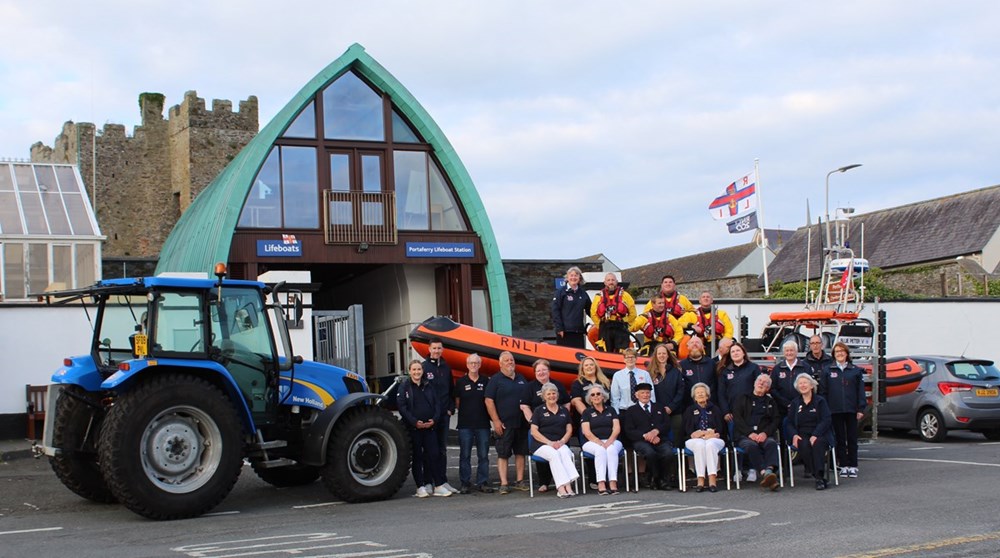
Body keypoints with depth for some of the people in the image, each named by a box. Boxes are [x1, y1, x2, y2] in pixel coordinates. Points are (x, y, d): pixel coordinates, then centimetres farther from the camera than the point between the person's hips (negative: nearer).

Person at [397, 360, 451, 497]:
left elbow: (437, 404, 11)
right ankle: (420, 487, 7)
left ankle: (439, 486, 4)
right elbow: (402, 407, -7)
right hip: (413, 428, -3)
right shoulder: (404, 387, 1)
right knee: (417, 457, 2)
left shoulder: (429, 387, 13)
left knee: (433, 455, 1)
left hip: (429, 427, 3)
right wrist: (414, 422, -16)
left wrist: (434, 419, -6)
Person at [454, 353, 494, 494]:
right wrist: (466, 412, 3)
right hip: (465, 424, -1)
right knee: (465, 455, 2)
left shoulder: (486, 381, 6)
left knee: (483, 455, 3)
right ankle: (465, 483, 9)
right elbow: (457, 402, 10)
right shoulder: (461, 382, 4)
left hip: (483, 424, 1)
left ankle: (482, 482, 10)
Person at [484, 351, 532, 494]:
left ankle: (520, 481, 15)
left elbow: (527, 401, 21)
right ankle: (503, 484, -3)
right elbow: (489, 401, -8)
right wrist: (496, 421, -13)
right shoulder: (496, 380, -2)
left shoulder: (521, 379, 14)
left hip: (521, 423, 5)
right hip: (504, 424, -5)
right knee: (503, 454, -4)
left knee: (521, 452, 8)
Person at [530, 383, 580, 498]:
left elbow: (569, 429, 15)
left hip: (560, 444, 2)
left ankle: (568, 486, -46)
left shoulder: (564, 410, 20)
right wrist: (549, 442, -11)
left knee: (565, 452, -32)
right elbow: (534, 431, 1)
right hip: (542, 444, -2)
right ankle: (562, 487, -45)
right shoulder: (539, 411, 11)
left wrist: (562, 441, -5)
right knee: (554, 454, -34)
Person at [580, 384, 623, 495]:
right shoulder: (587, 412, 12)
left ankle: (613, 483, -43)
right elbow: (586, 432, -1)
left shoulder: (610, 410, 18)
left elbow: (617, 428, 5)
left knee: (611, 449, -33)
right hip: (592, 442, -1)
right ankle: (601, 484, -44)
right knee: (600, 450, -35)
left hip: (611, 441, 1)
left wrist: (609, 441, -13)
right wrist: (599, 442, -16)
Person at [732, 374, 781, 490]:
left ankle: (769, 471, -56)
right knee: (752, 445, -36)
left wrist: (765, 433, -9)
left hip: (764, 435, 2)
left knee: (771, 443, -33)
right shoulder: (743, 399, 19)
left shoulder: (771, 402, 26)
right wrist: (750, 433, -11)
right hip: (744, 435, -2)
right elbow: (737, 418, 5)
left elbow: (776, 420, 12)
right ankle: (765, 473, -52)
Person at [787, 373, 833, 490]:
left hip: (818, 435, -2)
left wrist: (815, 435, -18)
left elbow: (826, 420, -3)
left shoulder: (820, 401, 9)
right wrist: (794, 435, -8)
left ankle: (819, 477, -40)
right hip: (802, 435, 2)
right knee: (804, 445, -33)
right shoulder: (795, 403, 19)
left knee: (818, 444, -36)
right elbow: (790, 423, 14)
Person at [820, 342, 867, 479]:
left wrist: (861, 409, -1)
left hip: (851, 410, 0)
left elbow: (860, 391, 5)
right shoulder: (827, 370, 5)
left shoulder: (856, 371, 6)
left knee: (852, 438, 4)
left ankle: (853, 466, 9)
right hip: (835, 410, 0)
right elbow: (823, 391, 4)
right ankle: (843, 465, 10)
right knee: (840, 439, 5)